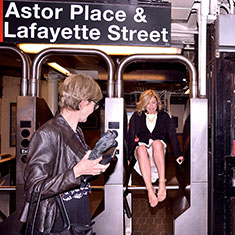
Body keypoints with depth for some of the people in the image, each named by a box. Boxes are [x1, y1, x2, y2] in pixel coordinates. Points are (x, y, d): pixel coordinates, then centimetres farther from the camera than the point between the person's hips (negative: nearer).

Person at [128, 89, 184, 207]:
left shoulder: (164, 116, 14)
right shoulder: (136, 116, 13)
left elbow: (172, 135, 7)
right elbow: (131, 137, 6)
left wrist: (178, 154, -5)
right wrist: (129, 156, -8)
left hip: (159, 149, 0)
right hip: (141, 145, 0)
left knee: (156, 143, -35)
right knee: (141, 148, -36)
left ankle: (162, 182, -40)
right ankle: (150, 189, -44)